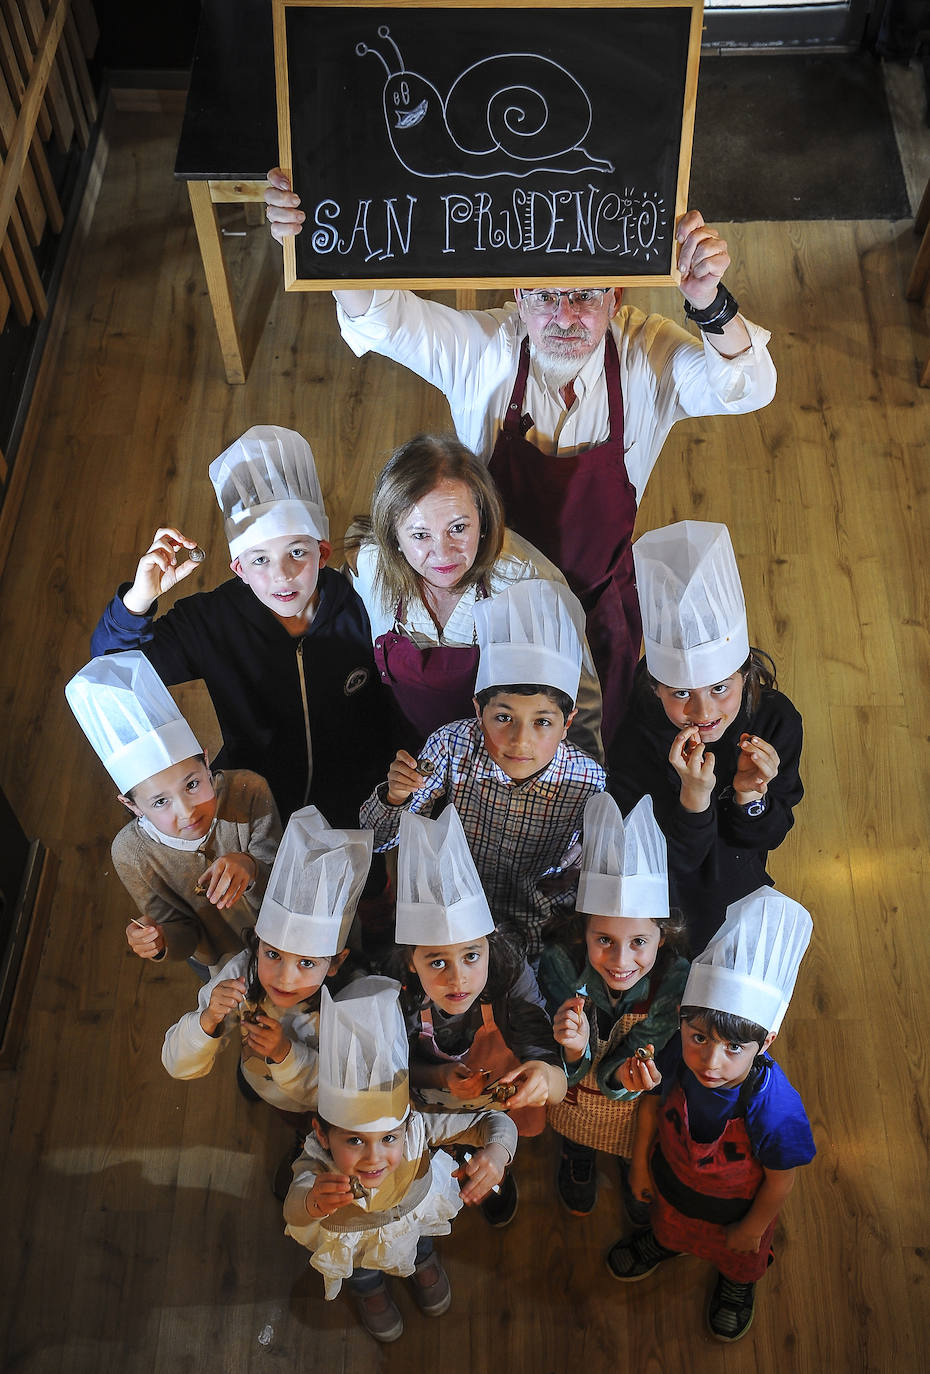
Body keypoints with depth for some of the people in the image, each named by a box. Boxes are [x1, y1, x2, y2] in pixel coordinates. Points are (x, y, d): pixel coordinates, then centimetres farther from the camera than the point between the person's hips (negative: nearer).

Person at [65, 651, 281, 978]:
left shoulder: (249, 791, -34)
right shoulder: (131, 854, -30)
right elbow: (184, 932, -19)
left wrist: (250, 868, -49)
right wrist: (161, 940, -43)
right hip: (219, 961, 0)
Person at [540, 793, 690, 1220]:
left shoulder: (676, 977, -38)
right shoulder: (560, 961, -37)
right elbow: (563, 1072, -32)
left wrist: (624, 1075, -53)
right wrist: (573, 1049, -54)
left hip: (637, 1102, 0)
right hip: (577, 1101, 0)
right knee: (576, 1141, 33)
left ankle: (638, 1180, 65)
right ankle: (577, 1167, 67)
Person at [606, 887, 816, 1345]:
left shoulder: (775, 1108, -46)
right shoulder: (676, 1058, -36)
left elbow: (781, 1179, -25)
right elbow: (652, 1103, -12)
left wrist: (753, 1228, -9)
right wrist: (640, 1164, 1)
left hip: (734, 1208, -2)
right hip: (672, 1182, 2)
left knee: (739, 1256, 33)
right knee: (669, 1221, 37)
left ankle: (737, 1282, 67)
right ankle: (664, 1243, 71)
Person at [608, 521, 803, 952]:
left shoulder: (777, 720, -17)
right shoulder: (634, 743, -26)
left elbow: (766, 838, -5)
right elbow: (666, 863, -20)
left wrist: (750, 793, -27)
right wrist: (693, 797, -37)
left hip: (739, 889, 3)